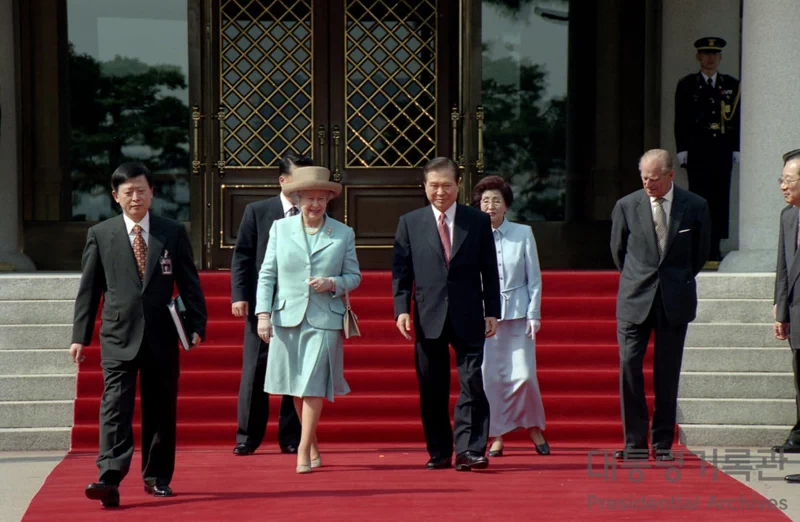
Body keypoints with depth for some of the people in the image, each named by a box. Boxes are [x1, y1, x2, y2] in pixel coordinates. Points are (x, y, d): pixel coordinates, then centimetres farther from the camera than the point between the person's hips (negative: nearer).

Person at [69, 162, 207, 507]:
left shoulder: (173, 233, 6)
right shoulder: (100, 235, 5)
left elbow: (189, 283, 7)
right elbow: (89, 289, 5)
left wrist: (197, 325, -2)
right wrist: (80, 335, 1)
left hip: (162, 336, 1)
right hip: (118, 336, -1)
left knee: (160, 409, 8)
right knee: (116, 406, -12)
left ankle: (156, 476, 20)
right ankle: (109, 479, -20)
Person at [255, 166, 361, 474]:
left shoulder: (343, 234, 5)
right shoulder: (280, 229, 7)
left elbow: (354, 276, 10)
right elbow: (267, 274, 7)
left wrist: (333, 283, -11)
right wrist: (263, 313, -3)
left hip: (324, 320, -2)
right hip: (287, 318, 2)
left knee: (313, 385, -9)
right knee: (297, 388, 8)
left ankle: (303, 450, -3)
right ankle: (313, 444, 24)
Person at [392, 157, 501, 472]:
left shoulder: (478, 221, 7)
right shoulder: (409, 223, 7)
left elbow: (489, 271, 7)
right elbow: (400, 272, 5)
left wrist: (492, 312, 2)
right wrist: (402, 309, -6)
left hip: (468, 318, -1)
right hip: (428, 318, 1)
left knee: (472, 383, -8)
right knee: (432, 390, 5)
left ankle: (469, 450, -9)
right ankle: (439, 453, 13)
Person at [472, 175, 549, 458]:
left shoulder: (523, 234, 3)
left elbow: (534, 278, 6)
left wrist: (534, 315, 1)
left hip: (518, 313, 0)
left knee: (523, 375, -5)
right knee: (489, 377, 0)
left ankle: (534, 427, 17)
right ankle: (497, 436, 11)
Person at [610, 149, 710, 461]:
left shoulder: (695, 207, -1)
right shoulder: (626, 206, 1)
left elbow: (700, 252, 12)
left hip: (675, 302, 0)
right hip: (635, 300, 0)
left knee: (667, 372, 2)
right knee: (629, 365, -8)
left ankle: (663, 444, 10)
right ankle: (635, 442, -2)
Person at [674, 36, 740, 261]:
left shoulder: (731, 85, 12)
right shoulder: (687, 85, 6)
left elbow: (737, 119, 11)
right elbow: (681, 121, 4)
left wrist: (736, 149, 5)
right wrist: (682, 150, -3)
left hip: (723, 151, 2)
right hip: (697, 150, -2)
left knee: (721, 199, -1)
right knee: (698, 198, -5)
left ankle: (715, 248, 3)